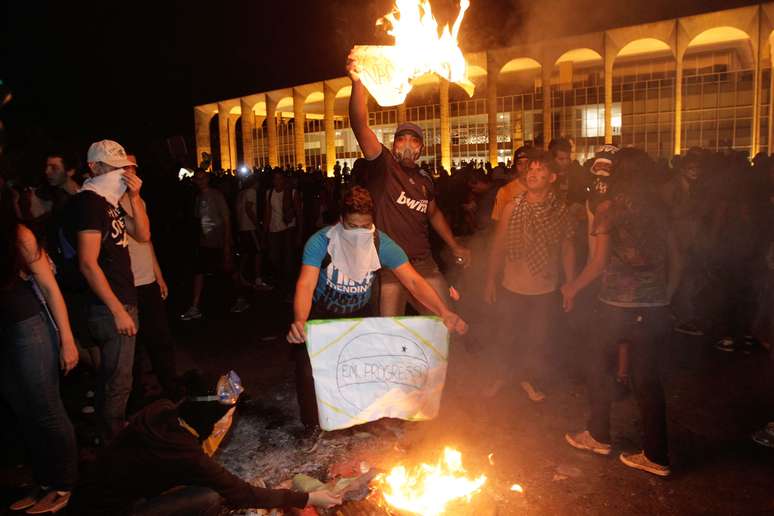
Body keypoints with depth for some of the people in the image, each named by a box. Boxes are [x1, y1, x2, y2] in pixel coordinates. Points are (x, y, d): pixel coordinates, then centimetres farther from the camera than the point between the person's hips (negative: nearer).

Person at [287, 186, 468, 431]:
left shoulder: (382, 244, -19)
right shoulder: (321, 242, -25)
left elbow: (413, 281, -25)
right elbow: (306, 285, -35)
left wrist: (444, 312, -42)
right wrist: (300, 322, -56)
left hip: (360, 314, 2)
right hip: (322, 314, -2)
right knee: (307, 362, -19)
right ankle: (312, 426, 8)